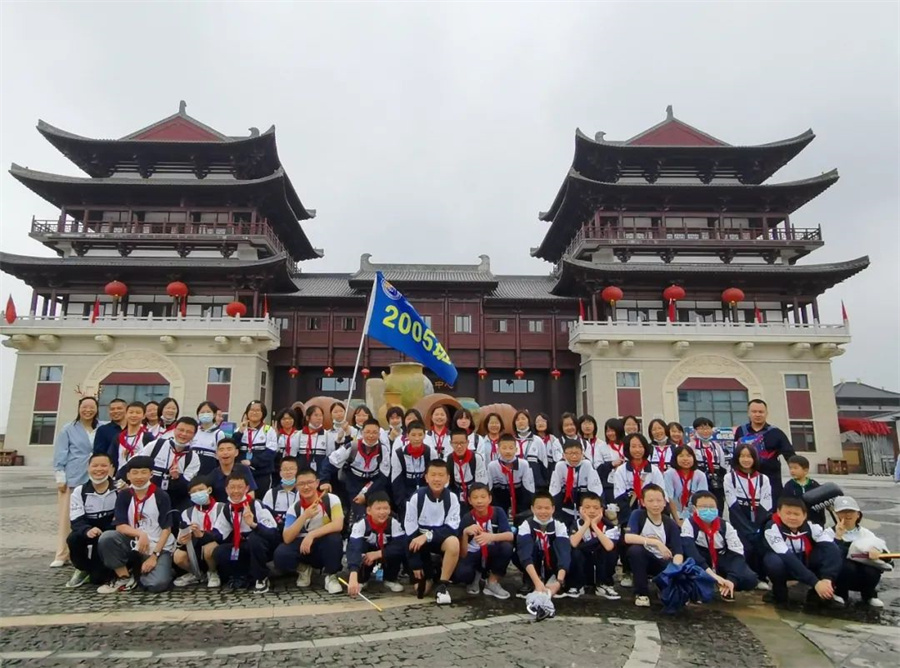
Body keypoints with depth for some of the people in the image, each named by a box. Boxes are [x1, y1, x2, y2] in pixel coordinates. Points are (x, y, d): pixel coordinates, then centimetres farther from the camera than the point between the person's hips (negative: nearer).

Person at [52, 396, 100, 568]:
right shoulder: (68, 430, 0)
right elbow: (60, 455, -2)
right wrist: (60, 478, -6)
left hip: (92, 480, 3)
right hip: (71, 480, -3)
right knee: (66, 517, -2)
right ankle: (61, 555, 4)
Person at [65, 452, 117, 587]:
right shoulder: (79, 491, -3)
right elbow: (76, 521, -11)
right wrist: (87, 530, -33)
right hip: (88, 534, 3)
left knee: (98, 578, -17)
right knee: (73, 539, -30)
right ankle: (83, 570, 1)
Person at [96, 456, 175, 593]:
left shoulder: (161, 496, -8)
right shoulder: (124, 495, 0)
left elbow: (166, 529, -8)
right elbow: (120, 526, -8)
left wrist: (154, 555, -15)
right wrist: (140, 534, -26)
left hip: (159, 547, -3)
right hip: (133, 545, 3)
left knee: (158, 584, -26)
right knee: (106, 537, -25)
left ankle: (143, 570, 11)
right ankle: (125, 578, -6)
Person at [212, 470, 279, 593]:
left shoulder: (256, 505, -22)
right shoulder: (227, 509, -3)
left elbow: (273, 533, -29)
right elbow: (219, 536, 2)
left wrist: (253, 524, -45)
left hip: (261, 547, -5)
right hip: (244, 548, 5)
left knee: (254, 537, -37)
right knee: (218, 553, -20)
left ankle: (262, 578, -16)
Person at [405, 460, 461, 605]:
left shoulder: (451, 497, -12)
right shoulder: (416, 497, -16)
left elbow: (452, 529, -16)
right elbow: (410, 533, -14)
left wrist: (428, 535, -30)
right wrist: (416, 565, -14)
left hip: (441, 539, 0)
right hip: (420, 541, 0)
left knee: (453, 542, -35)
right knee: (421, 589, -8)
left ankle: (442, 586, -18)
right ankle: (427, 577, 28)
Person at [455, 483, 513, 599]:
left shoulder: (498, 512, -14)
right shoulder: (467, 518, -16)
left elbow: (510, 536, -28)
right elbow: (463, 555, -18)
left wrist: (491, 537, -47)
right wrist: (465, 533, -37)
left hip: (491, 554, 2)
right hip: (473, 555, -1)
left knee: (507, 547, -31)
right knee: (461, 573, -35)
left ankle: (492, 583, -7)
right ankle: (475, 578, 4)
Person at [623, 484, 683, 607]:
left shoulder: (671, 524, -9)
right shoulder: (638, 515, -16)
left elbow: (678, 552, -15)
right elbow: (628, 538, -32)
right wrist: (657, 542, -36)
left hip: (661, 562, 2)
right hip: (641, 560, -1)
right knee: (635, 549, -35)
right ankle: (641, 593, -16)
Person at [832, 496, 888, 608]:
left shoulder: (865, 533, 8)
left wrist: (877, 550, -29)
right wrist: (838, 536, -27)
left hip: (864, 577, 3)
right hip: (841, 574, -3)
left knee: (872, 570, -28)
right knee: (846, 566, -34)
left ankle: (869, 595, 6)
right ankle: (840, 594, -4)